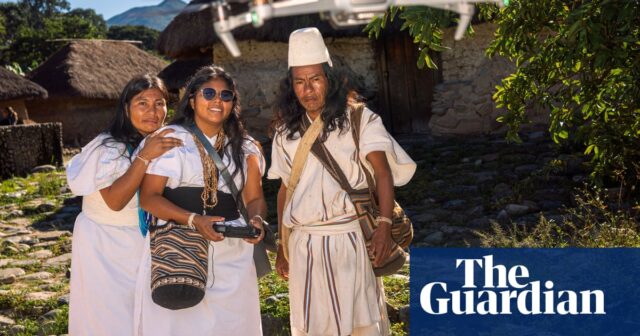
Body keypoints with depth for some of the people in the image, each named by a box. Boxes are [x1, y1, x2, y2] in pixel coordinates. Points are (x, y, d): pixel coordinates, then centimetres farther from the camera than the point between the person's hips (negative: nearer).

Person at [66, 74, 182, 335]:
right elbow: (115, 201, -30)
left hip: (145, 243, 6)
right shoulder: (108, 147, -18)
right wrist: (144, 157, -34)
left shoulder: (164, 143, 3)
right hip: (106, 247, -6)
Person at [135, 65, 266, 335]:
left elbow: (255, 198, 9)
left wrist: (256, 218, -15)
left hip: (232, 259, 4)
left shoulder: (243, 146, 12)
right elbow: (149, 197, -7)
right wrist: (193, 220, -20)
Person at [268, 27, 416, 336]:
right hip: (304, 244, 3)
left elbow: (382, 171, -11)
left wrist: (384, 225, -25)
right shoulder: (286, 130, 10)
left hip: (351, 239, -3)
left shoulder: (357, 118, -2)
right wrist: (282, 246, 14)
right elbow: (284, 188, 15)